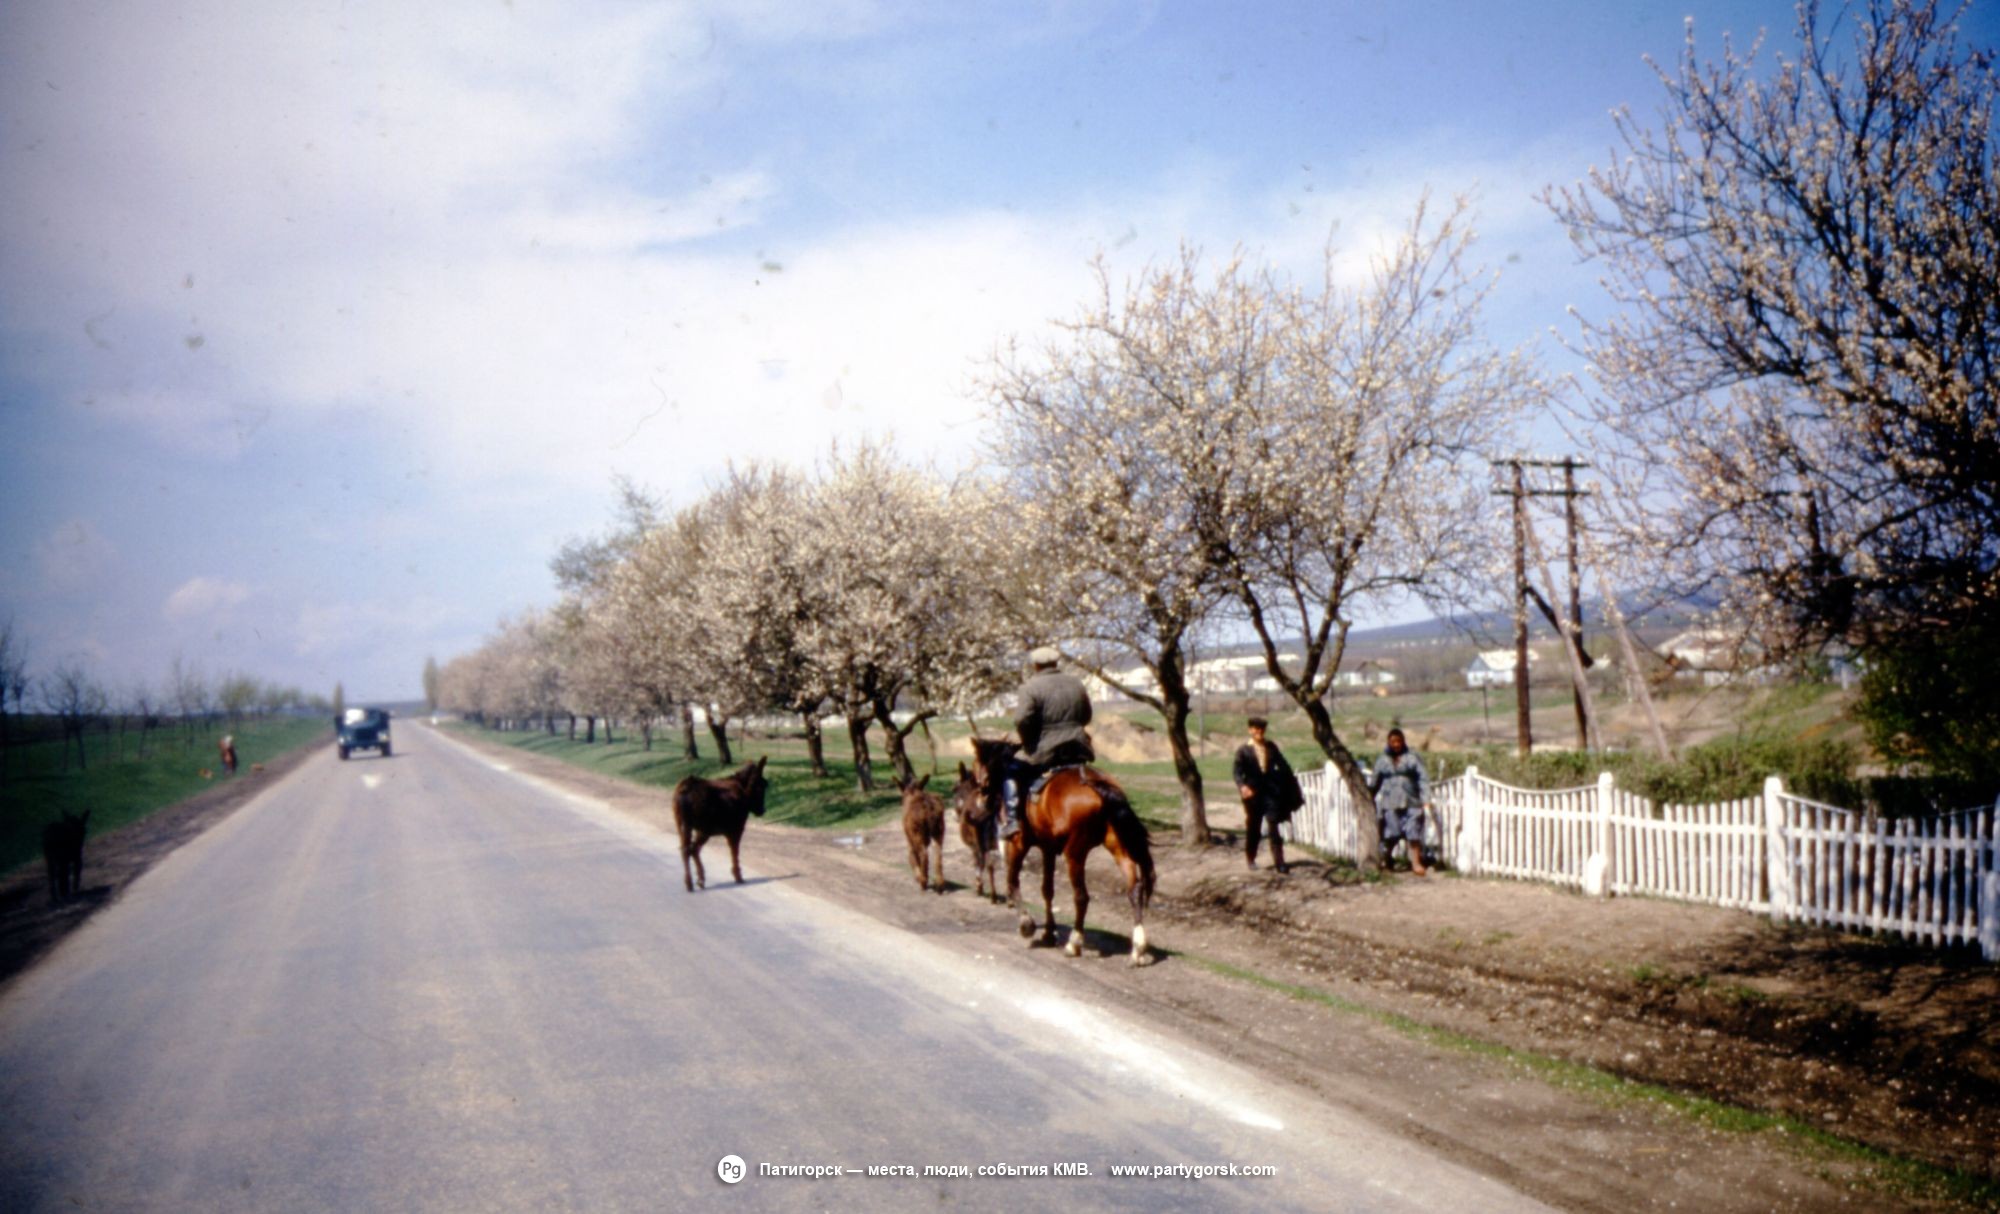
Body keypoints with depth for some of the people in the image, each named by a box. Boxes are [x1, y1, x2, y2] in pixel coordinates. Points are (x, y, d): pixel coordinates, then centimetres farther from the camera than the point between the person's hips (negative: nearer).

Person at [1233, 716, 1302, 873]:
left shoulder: (1271, 747, 9)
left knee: (1274, 827, -6)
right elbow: (1238, 772, -8)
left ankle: (1279, 862, -7)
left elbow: (1283, 765, 15)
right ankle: (1250, 858, 29)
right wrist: (1242, 786, -26)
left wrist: (1292, 783, 13)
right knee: (1253, 829, 10)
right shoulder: (1243, 750, 0)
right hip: (1254, 793, -1)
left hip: (1271, 791, 1)